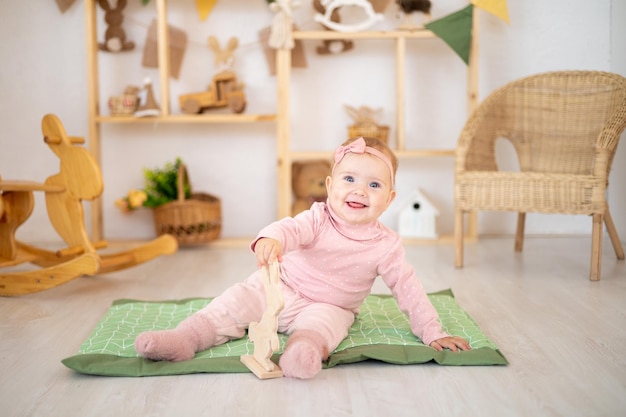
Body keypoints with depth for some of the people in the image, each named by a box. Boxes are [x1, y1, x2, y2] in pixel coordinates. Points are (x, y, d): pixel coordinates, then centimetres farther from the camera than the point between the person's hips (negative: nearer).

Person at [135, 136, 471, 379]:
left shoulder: (385, 245, -10)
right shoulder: (318, 218, -14)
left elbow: (408, 288, -5)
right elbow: (291, 228, -34)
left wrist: (432, 333, -7)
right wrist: (270, 240, -60)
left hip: (328, 307, -1)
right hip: (279, 287, 2)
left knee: (322, 322, -36)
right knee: (238, 299, -17)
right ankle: (187, 337, -22)